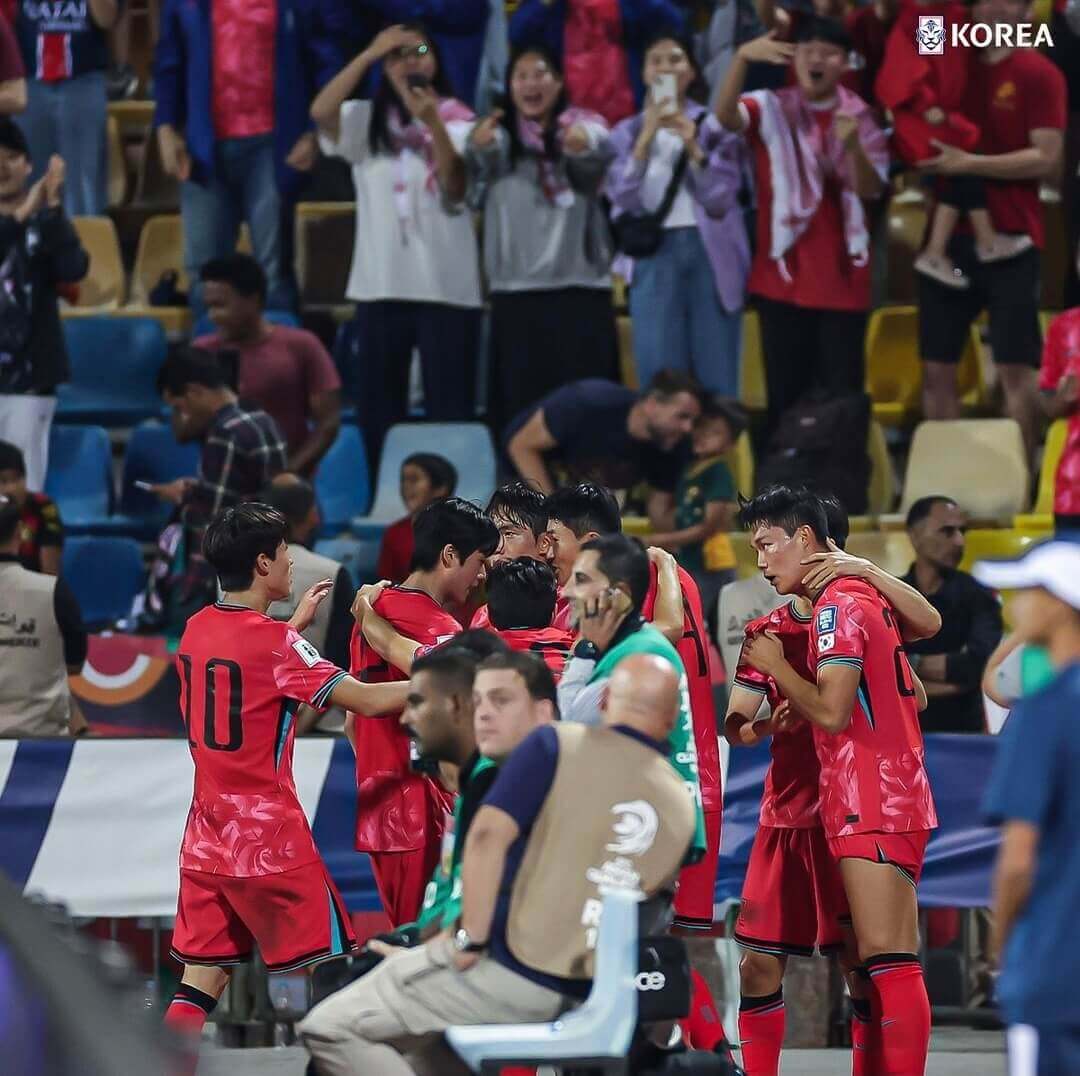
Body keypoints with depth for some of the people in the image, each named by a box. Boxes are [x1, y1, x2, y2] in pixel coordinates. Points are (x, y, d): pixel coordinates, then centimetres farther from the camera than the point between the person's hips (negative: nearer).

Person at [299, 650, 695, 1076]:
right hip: (580, 1001, 7)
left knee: (328, 1029, -2)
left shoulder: (558, 745, -6)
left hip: (508, 965, -7)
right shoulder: (681, 810, 9)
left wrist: (470, 938, -13)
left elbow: (489, 834, -17)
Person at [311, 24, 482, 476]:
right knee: (379, 404, 7)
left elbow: (456, 189, -12)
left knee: (449, 405, -3)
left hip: (445, 285, -3)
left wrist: (434, 124, -26)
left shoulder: (458, 121, 2)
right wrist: (368, 54, -12)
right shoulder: (366, 121, 8)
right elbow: (321, 111, -11)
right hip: (381, 284, 3)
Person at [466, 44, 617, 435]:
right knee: (522, 403, -4)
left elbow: (601, 155, -18)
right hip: (516, 290, 1)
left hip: (581, 287, -1)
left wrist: (583, 146, -43)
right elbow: (481, 163, -14)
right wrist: (480, 146, -40)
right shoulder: (500, 135, 10)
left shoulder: (585, 127, 6)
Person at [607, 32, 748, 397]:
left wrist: (692, 146, -16)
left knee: (716, 376, 0)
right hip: (654, 254, 0)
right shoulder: (628, 132, 9)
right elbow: (623, 196, -6)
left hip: (710, 251, 0)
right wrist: (647, 138, -15)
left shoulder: (715, 126, 7)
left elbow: (721, 198, -3)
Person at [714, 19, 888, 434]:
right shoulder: (770, 108, -1)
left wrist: (852, 145, -27)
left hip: (842, 277, 1)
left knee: (843, 393, 1)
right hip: (783, 274, -1)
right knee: (786, 391, 2)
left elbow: (871, 189, -7)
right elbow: (725, 115, -23)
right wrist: (742, 58, -39)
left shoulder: (860, 116, 4)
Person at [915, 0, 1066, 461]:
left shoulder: (1039, 74, -3)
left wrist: (967, 164, -16)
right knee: (936, 368, 4)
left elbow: (1045, 158, -11)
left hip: (1010, 239, -5)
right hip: (947, 234, 5)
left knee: (1016, 370, -5)